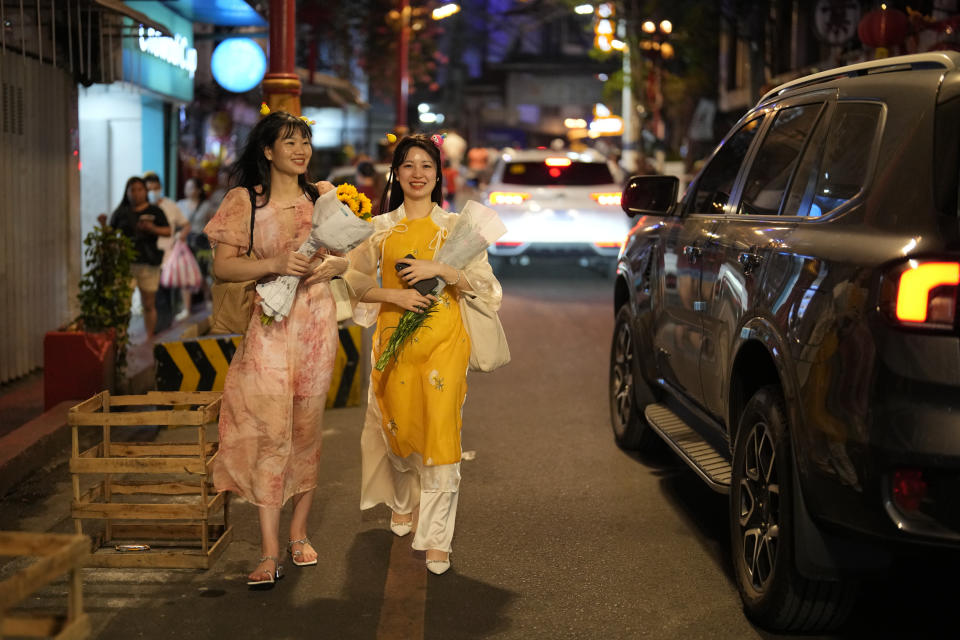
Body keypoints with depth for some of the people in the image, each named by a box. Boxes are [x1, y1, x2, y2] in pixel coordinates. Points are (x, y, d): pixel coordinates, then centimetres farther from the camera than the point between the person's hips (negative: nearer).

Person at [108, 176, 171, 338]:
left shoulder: (155, 211, 9)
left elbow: (168, 231, 2)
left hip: (148, 263, 1)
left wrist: (153, 228, -14)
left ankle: (150, 339, 14)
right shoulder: (120, 213, 10)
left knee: (149, 305, 5)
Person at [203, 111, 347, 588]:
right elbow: (222, 266, -3)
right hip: (269, 322, -3)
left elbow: (350, 254, 15)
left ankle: (299, 533, 21)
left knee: (306, 428, 7)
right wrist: (275, 265, -18)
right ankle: (269, 551, -8)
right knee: (271, 430, -11)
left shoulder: (322, 196, 11)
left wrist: (330, 264, -8)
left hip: (317, 323, 3)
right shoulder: (245, 200, 2)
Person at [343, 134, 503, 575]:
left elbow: (482, 281, 1)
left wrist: (439, 269, -14)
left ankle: (436, 538, -3)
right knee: (399, 426, 7)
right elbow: (357, 281, 8)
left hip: (443, 340, -1)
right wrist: (394, 295, -9)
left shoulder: (455, 225, 6)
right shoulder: (380, 227, 9)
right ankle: (403, 501, 38)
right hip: (394, 338, 2)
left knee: (441, 431, -8)